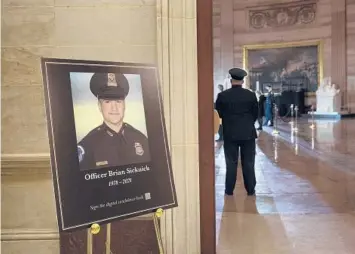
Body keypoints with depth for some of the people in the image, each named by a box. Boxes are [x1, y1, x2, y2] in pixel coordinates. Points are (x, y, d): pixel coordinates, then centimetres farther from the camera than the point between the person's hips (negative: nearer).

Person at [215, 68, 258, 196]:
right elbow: (255, 114, 4)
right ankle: (250, 189, 14)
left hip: (230, 133, 0)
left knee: (231, 163, 7)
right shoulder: (251, 95, -3)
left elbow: (218, 114, 2)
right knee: (248, 163, 8)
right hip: (248, 133, 1)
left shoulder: (222, 95, -7)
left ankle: (229, 190, 13)